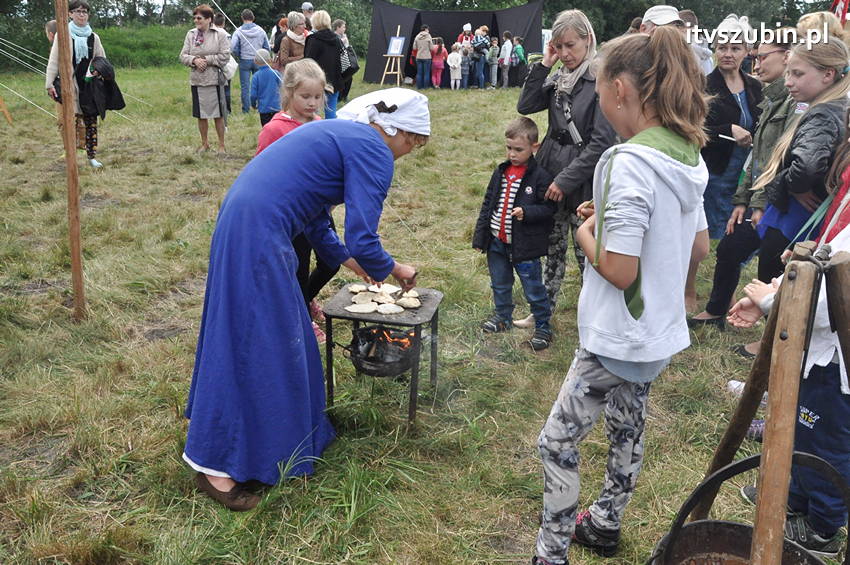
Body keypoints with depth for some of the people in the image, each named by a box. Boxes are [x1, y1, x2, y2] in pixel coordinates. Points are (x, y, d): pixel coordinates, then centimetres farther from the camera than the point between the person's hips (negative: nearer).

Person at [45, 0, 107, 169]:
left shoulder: (93, 37, 9)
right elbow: (53, 61, -2)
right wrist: (49, 84, -8)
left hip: (89, 85, 3)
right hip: (70, 84, -3)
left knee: (91, 120, 4)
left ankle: (92, 156, 12)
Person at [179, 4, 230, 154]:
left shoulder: (220, 34, -4)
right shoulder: (191, 34, 5)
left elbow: (225, 56, -8)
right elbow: (183, 56, 5)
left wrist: (207, 60, -13)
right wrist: (194, 60, -14)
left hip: (214, 79, -3)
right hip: (196, 80, 3)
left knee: (218, 115, 3)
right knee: (201, 115, 11)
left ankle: (221, 145, 15)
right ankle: (204, 143, 27)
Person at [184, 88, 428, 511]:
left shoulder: (341, 133, 20)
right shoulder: (374, 152, -10)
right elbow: (363, 240, -16)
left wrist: (345, 259, 35)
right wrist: (391, 269, 3)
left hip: (240, 221, 10)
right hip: (259, 235, -10)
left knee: (285, 337, 20)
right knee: (256, 343, -2)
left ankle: (285, 432, 36)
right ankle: (215, 465, 9)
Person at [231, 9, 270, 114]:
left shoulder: (238, 31, -7)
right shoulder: (260, 30, -1)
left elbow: (233, 47, -12)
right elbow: (267, 47, 0)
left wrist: (239, 56, 5)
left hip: (244, 61, -1)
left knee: (245, 86, 5)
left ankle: (246, 109, 6)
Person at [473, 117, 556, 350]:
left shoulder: (540, 176, -13)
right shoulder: (501, 172, 5)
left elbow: (549, 208, -11)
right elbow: (487, 204, 10)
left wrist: (527, 212, -29)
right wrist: (479, 236, 8)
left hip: (524, 245, -6)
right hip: (497, 242, 6)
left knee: (533, 290, 5)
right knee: (500, 284, 22)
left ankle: (543, 327, 21)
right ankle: (502, 316, 43)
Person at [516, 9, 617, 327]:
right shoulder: (559, 77, 7)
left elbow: (601, 141, -18)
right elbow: (526, 106, 1)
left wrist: (566, 180, -17)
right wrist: (543, 66, -6)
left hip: (583, 179, -7)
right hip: (551, 172, 7)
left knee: (587, 253, 3)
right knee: (553, 247, 18)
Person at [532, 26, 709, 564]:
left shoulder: (630, 162, -25)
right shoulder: (690, 156, 3)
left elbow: (618, 270, -28)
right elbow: (696, 244, 13)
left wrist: (587, 233, -8)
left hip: (618, 339, -9)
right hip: (660, 331, 9)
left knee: (558, 440, 3)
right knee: (628, 428, 24)